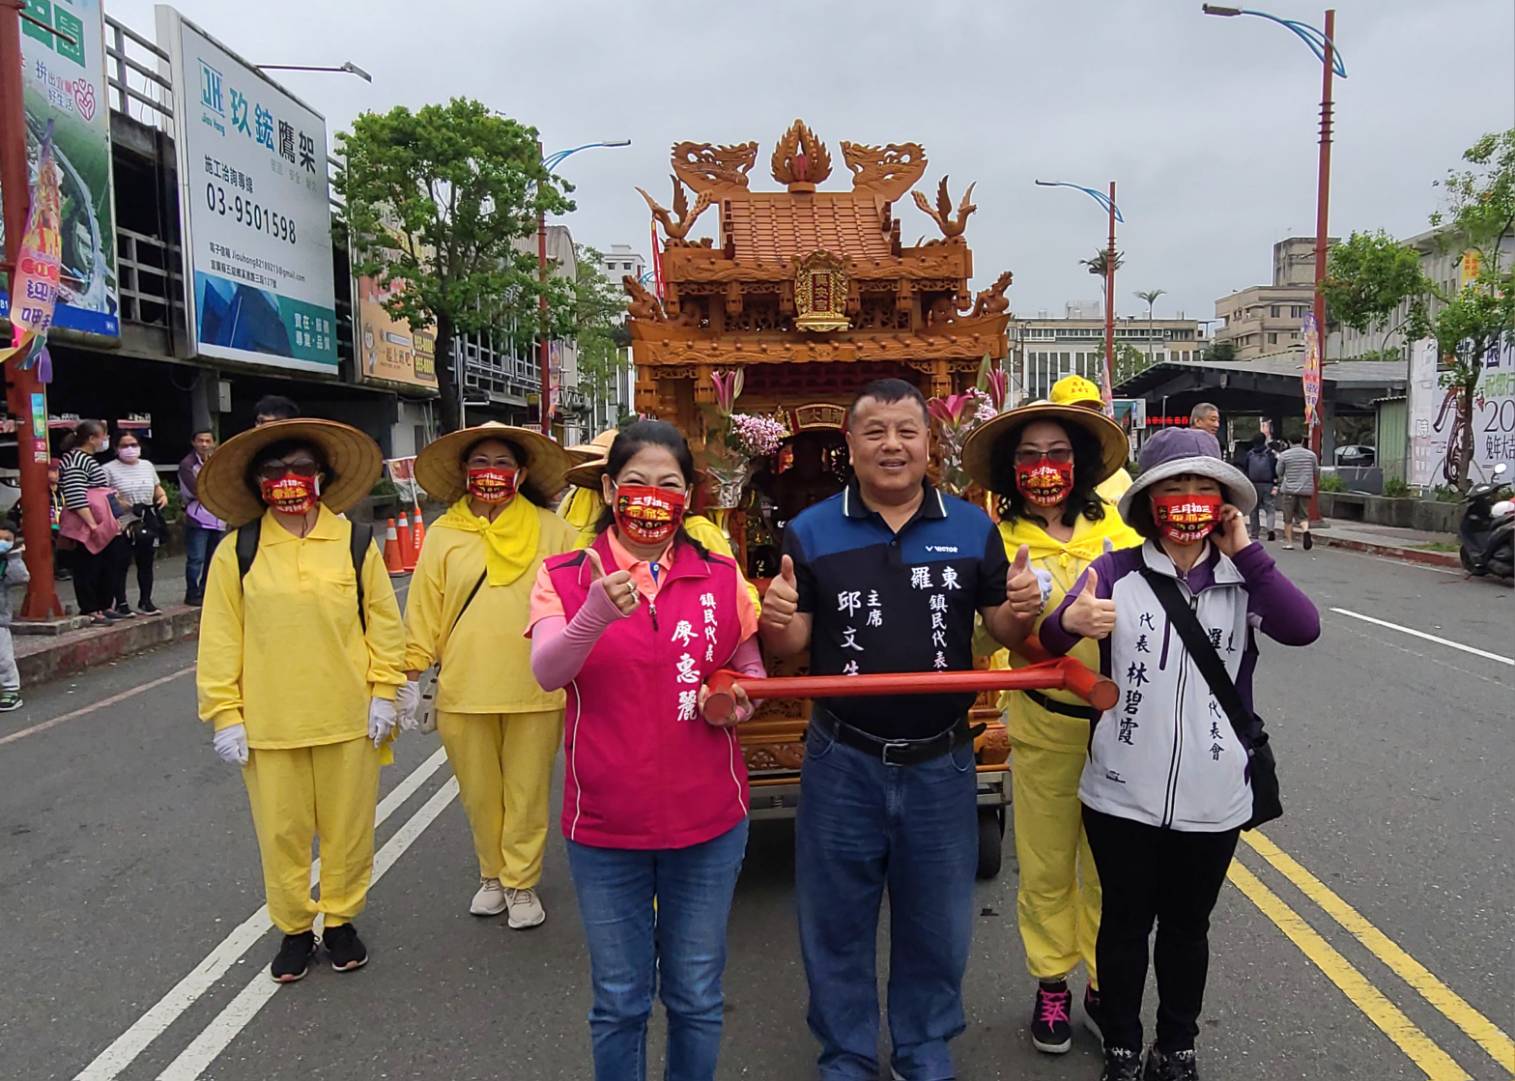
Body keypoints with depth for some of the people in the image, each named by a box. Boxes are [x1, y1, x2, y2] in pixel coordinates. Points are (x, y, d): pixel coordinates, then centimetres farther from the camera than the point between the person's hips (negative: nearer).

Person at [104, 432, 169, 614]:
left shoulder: (147, 465, 14)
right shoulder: (109, 469, -4)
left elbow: (157, 487, 23)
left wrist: (163, 496, 3)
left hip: (148, 522, 5)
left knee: (146, 563, 11)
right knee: (121, 564, -2)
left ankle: (145, 601, 21)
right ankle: (121, 603, 6)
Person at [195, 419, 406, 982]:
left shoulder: (356, 544, 0)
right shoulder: (236, 553, -2)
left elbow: (384, 624, 3)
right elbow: (220, 641, 0)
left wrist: (383, 693, 0)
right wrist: (225, 715, -2)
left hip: (348, 718, 0)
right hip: (267, 723, 0)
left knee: (348, 827, 12)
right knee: (281, 831, 11)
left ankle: (340, 919, 33)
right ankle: (294, 929, 31)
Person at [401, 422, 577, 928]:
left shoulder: (552, 530, -1)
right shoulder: (443, 534, 2)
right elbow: (424, 610, 4)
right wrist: (411, 674, 2)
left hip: (535, 690, -1)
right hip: (463, 690, 2)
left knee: (526, 793, 10)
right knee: (479, 793, 15)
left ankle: (521, 884, 27)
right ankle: (491, 875, 36)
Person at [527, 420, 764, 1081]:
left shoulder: (719, 576, 0)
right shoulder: (565, 576, -5)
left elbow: (753, 671, 10)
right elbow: (547, 672, -22)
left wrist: (735, 701, -13)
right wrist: (597, 613, -40)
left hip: (708, 821, 2)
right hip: (605, 826, -1)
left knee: (696, 998, 17)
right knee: (619, 1001, 16)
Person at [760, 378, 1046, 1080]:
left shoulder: (973, 528, 1)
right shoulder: (810, 533, -2)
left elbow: (1003, 632, 5)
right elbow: (789, 647, -1)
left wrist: (1021, 610, -17)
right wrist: (777, 621, -23)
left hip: (941, 764, 1)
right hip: (842, 764, -1)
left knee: (937, 926, 18)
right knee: (836, 924, 14)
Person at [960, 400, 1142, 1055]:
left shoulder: (1117, 529, -2)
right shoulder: (1000, 542, -6)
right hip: (1043, 727, -1)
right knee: (1046, 870, 12)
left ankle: (1104, 988, 35)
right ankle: (1051, 986, 34)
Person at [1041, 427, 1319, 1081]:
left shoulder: (1244, 579, 0)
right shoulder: (1117, 572, -7)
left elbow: (1303, 629, -18)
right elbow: (1045, 646, -16)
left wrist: (1245, 551, -17)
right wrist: (1068, 623, -39)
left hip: (1211, 801, 2)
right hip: (1122, 797, -1)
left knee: (1187, 929, 19)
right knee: (1124, 926, 14)